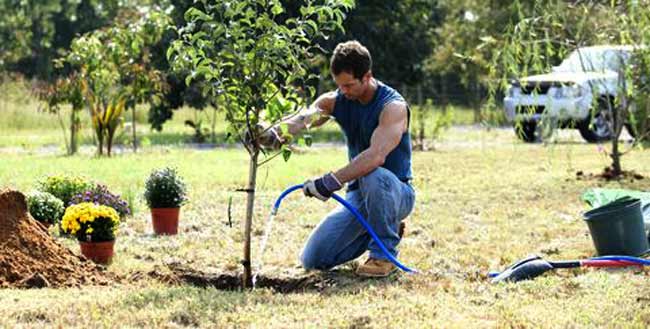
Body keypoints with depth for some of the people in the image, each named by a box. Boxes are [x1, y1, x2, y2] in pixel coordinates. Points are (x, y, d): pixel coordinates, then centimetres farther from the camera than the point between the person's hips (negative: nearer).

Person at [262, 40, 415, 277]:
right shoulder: (336, 101, -2)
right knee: (313, 260, -5)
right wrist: (275, 131, -45)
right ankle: (372, 233, 20)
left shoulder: (393, 106, -20)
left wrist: (333, 181, -45)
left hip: (396, 193, -6)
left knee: (373, 176, -41)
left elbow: (377, 155, -36)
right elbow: (304, 118, -21)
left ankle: (384, 254, -19)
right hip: (358, 195, 6)